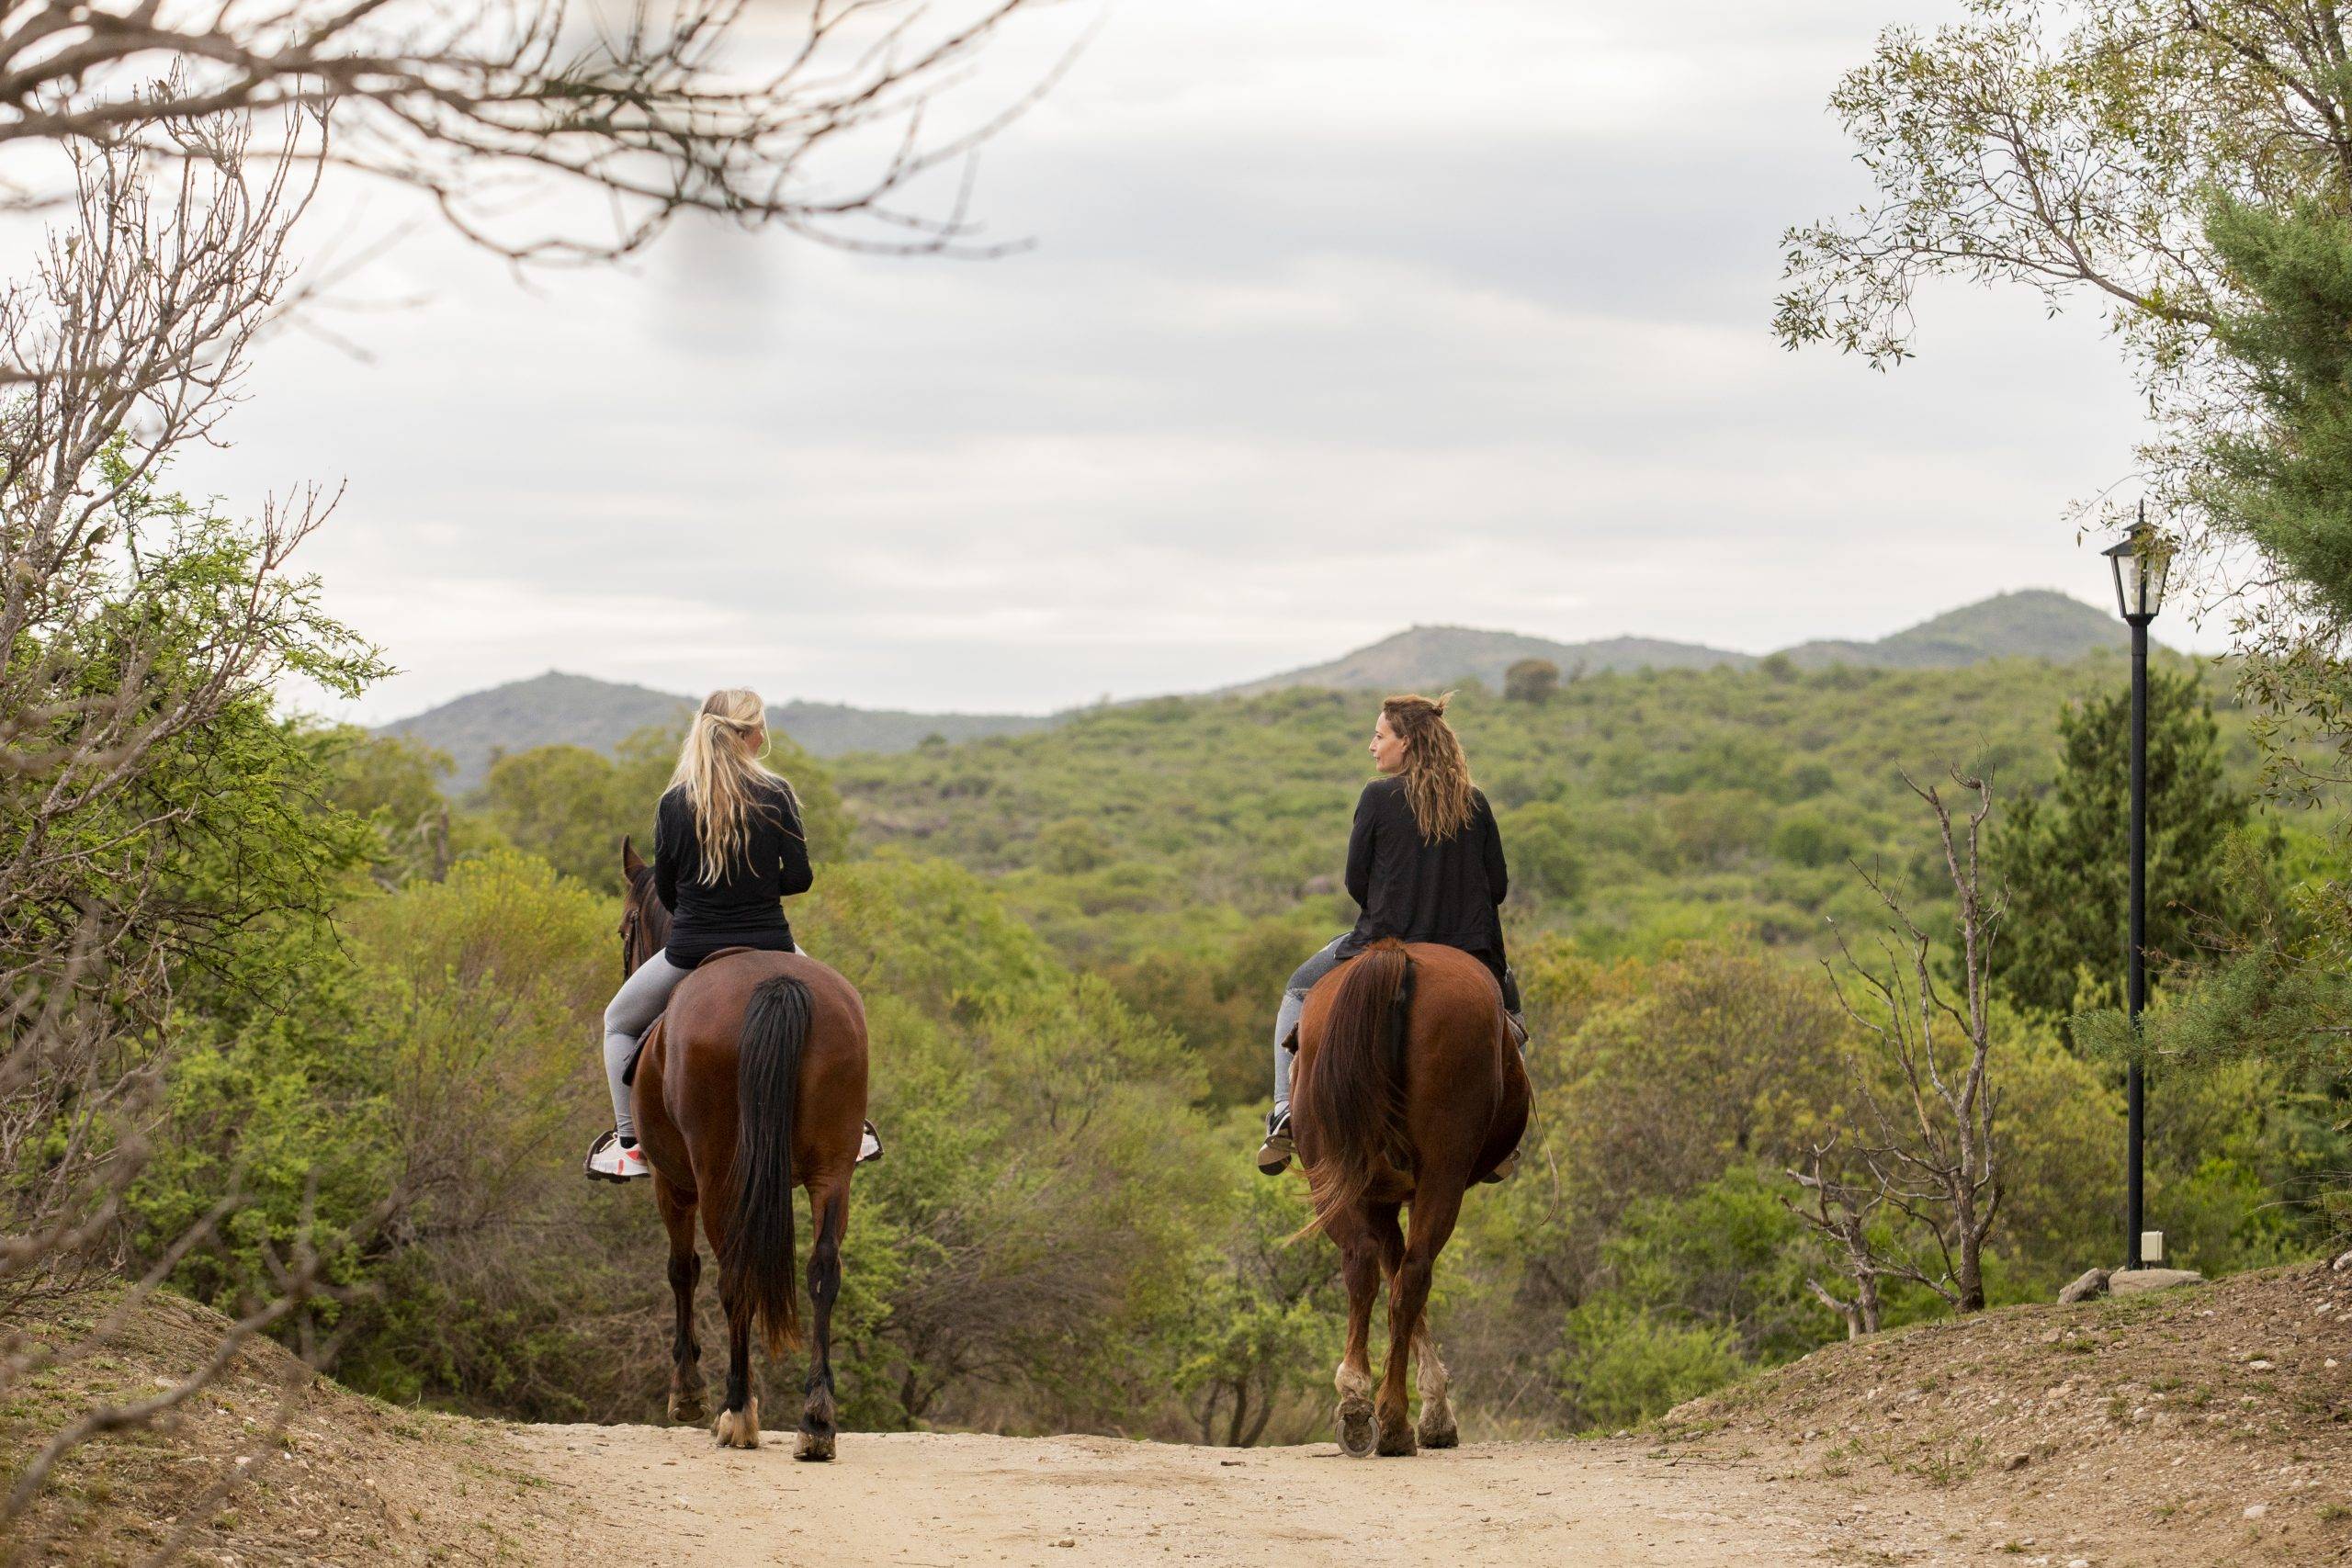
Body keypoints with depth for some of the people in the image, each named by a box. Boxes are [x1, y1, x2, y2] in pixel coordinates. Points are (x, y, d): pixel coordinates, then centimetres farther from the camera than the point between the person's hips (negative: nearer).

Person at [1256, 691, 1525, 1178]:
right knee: (1507, 1001, 36)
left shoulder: (1379, 796, -8)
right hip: (1469, 951, 3)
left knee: (1297, 992, 24)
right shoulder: (1474, 802, 3)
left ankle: (1284, 1120, 10)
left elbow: (1356, 881, -5)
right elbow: (1498, 885, 4)